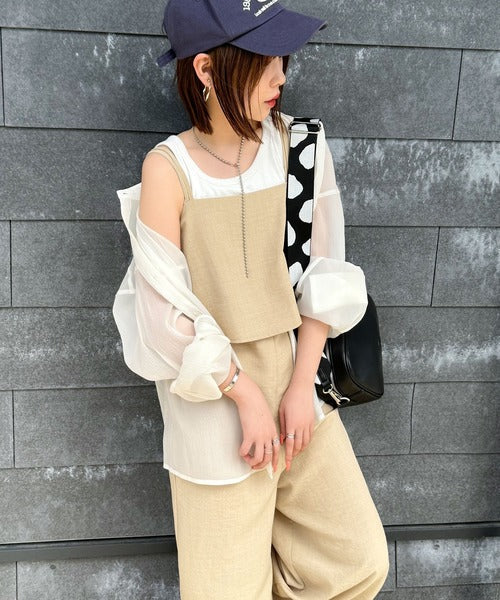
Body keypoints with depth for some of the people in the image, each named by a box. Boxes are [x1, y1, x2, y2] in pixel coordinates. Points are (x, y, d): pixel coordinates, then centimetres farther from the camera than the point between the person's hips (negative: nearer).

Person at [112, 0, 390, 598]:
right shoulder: (168, 168, -14)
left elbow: (323, 277, -1)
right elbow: (169, 313, -12)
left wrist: (301, 386, -6)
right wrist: (248, 395, -12)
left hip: (296, 377, 4)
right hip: (215, 398, -3)